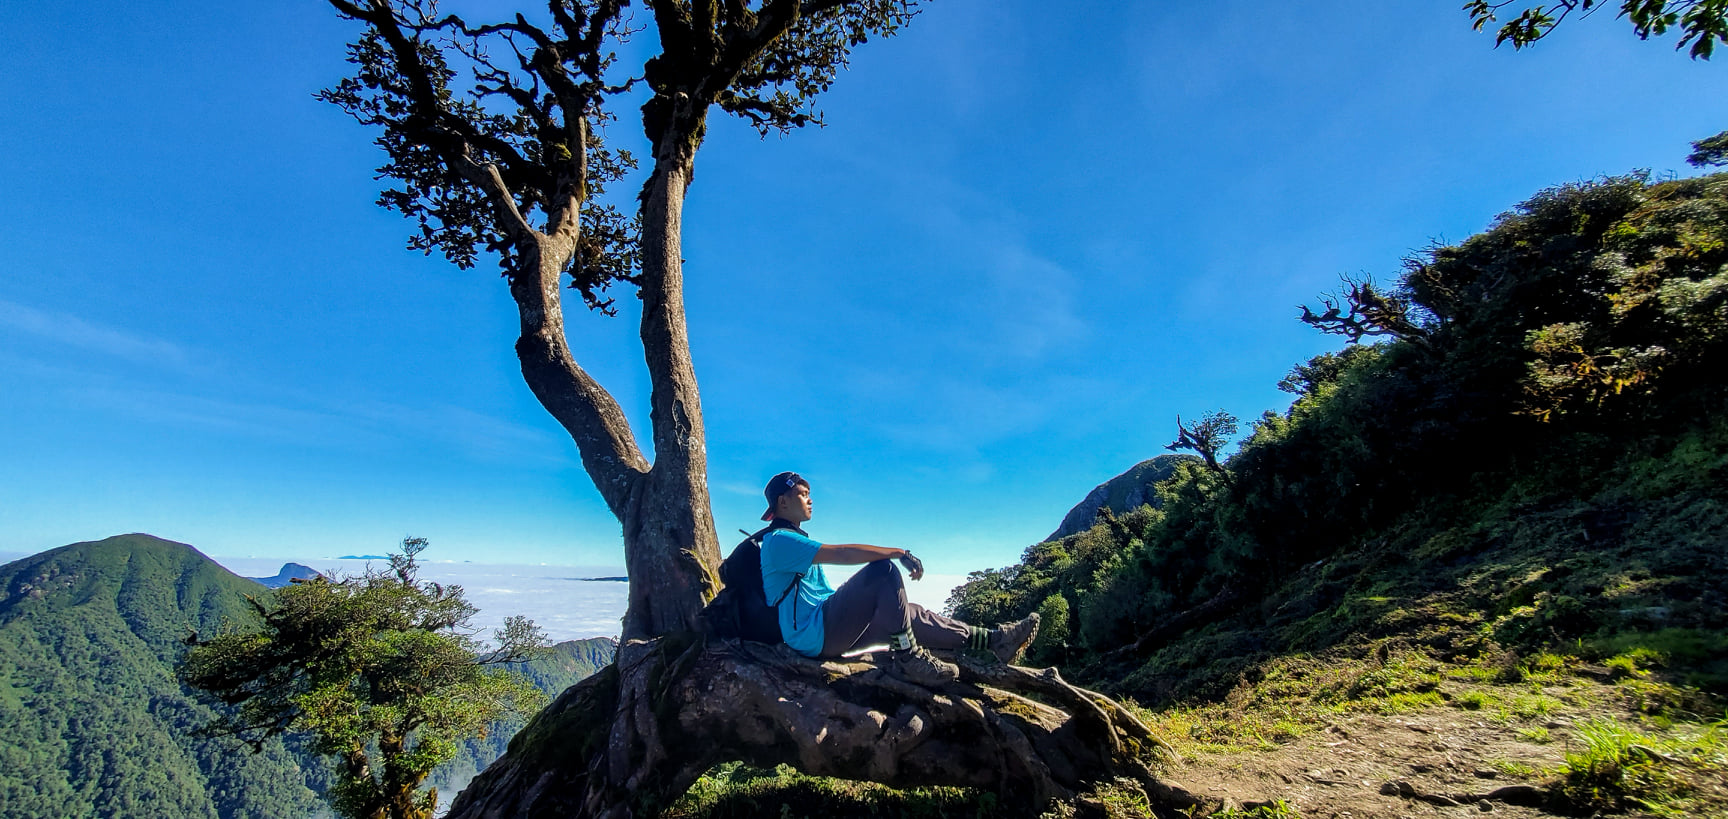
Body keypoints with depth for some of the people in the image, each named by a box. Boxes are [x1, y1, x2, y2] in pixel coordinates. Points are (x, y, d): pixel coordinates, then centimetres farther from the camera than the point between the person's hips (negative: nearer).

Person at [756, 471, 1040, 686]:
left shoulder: (794, 541, 24)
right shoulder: (778, 540, -10)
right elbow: (839, 553, -22)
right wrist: (899, 553, -22)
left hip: (828, 633, 10)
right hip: (812, 635, -10)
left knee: (911, 614, 6)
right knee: (883, 569, -22)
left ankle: (995, 640, 6)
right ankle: (909, 657, -19)